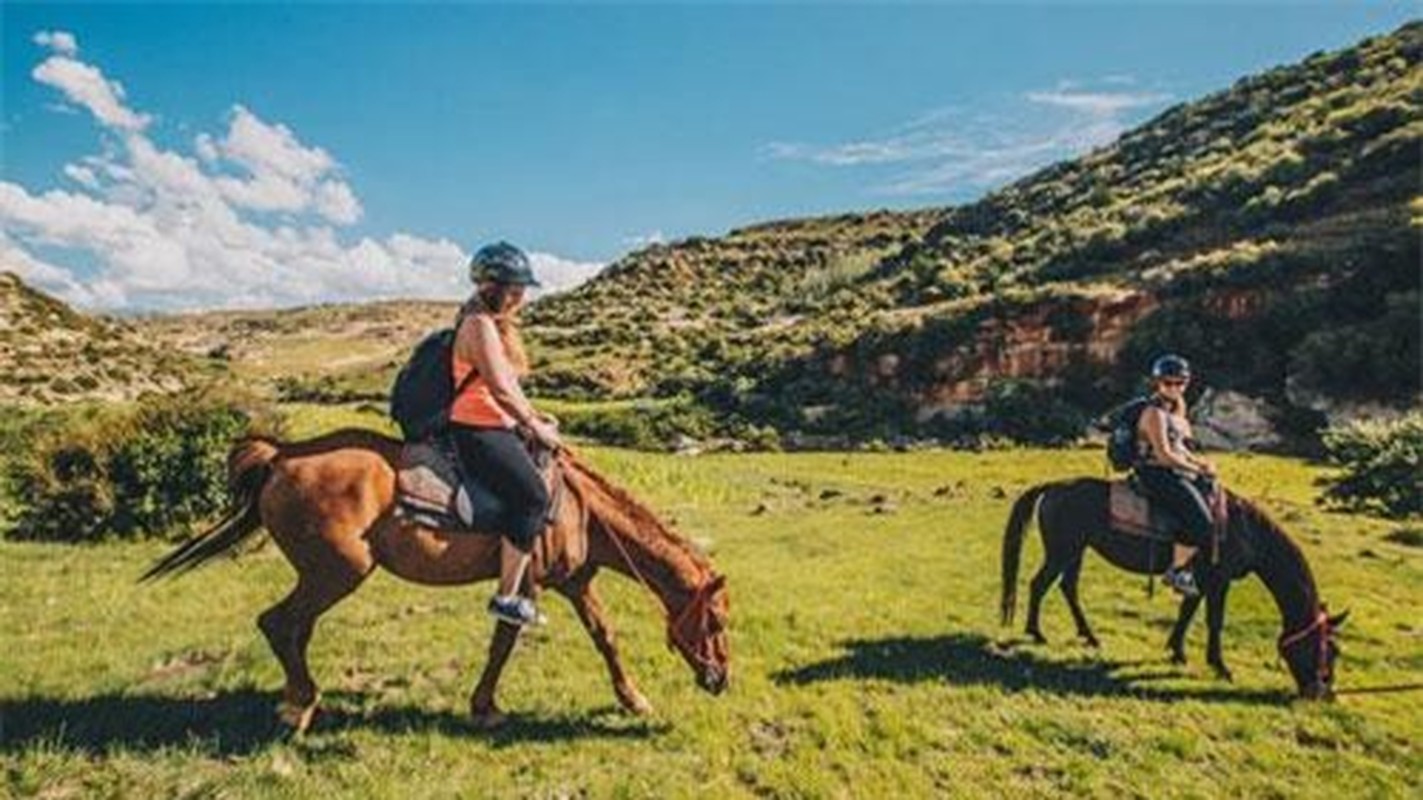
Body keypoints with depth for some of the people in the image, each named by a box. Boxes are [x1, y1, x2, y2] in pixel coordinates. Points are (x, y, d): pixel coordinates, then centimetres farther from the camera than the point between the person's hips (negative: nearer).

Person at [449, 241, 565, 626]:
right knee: (533, 496, -19)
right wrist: (535, 426, -13)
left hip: (498, 426, 11)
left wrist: (534, 417, 12)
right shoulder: (480, 324, -16)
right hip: (478, 431, -11)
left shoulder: (497, 324, 16)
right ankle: (507, 597, -10)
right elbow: (500, 389, -22)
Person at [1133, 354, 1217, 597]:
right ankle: (1176, 571, -2)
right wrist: (1198, 468, -15)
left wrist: (1200, 462, 8)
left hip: (1175, 471, 10)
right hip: (1157, 475, -10)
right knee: (1199, 521, -19)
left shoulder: (1177, 407, 13)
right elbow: (1164, 455, -22)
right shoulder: (1155, 413, -17)